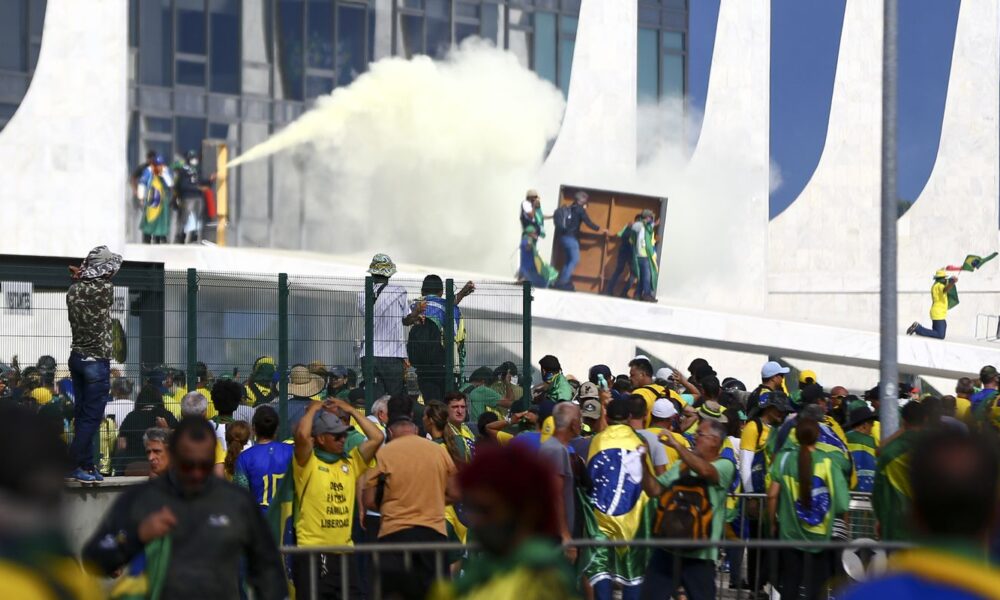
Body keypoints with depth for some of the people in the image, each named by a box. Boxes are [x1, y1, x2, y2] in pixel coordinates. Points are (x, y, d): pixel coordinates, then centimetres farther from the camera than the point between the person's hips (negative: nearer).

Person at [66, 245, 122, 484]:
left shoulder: (74, 289, 0)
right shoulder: (105, 288, -15)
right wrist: (82, 276, 13)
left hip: (77, 357, 7)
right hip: (97, 360, -7)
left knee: (82, 413, 11)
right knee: (92, 416, -2)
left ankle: (86, 466, 14)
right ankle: (77, 465, -4)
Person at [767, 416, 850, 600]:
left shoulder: (784, 460, -5)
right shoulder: (829, 461, -9)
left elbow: (772, 495, -8)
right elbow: (841, 501, -12)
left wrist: (773, 523, 6)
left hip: (790, 532, 1)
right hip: (820, 534, -1)